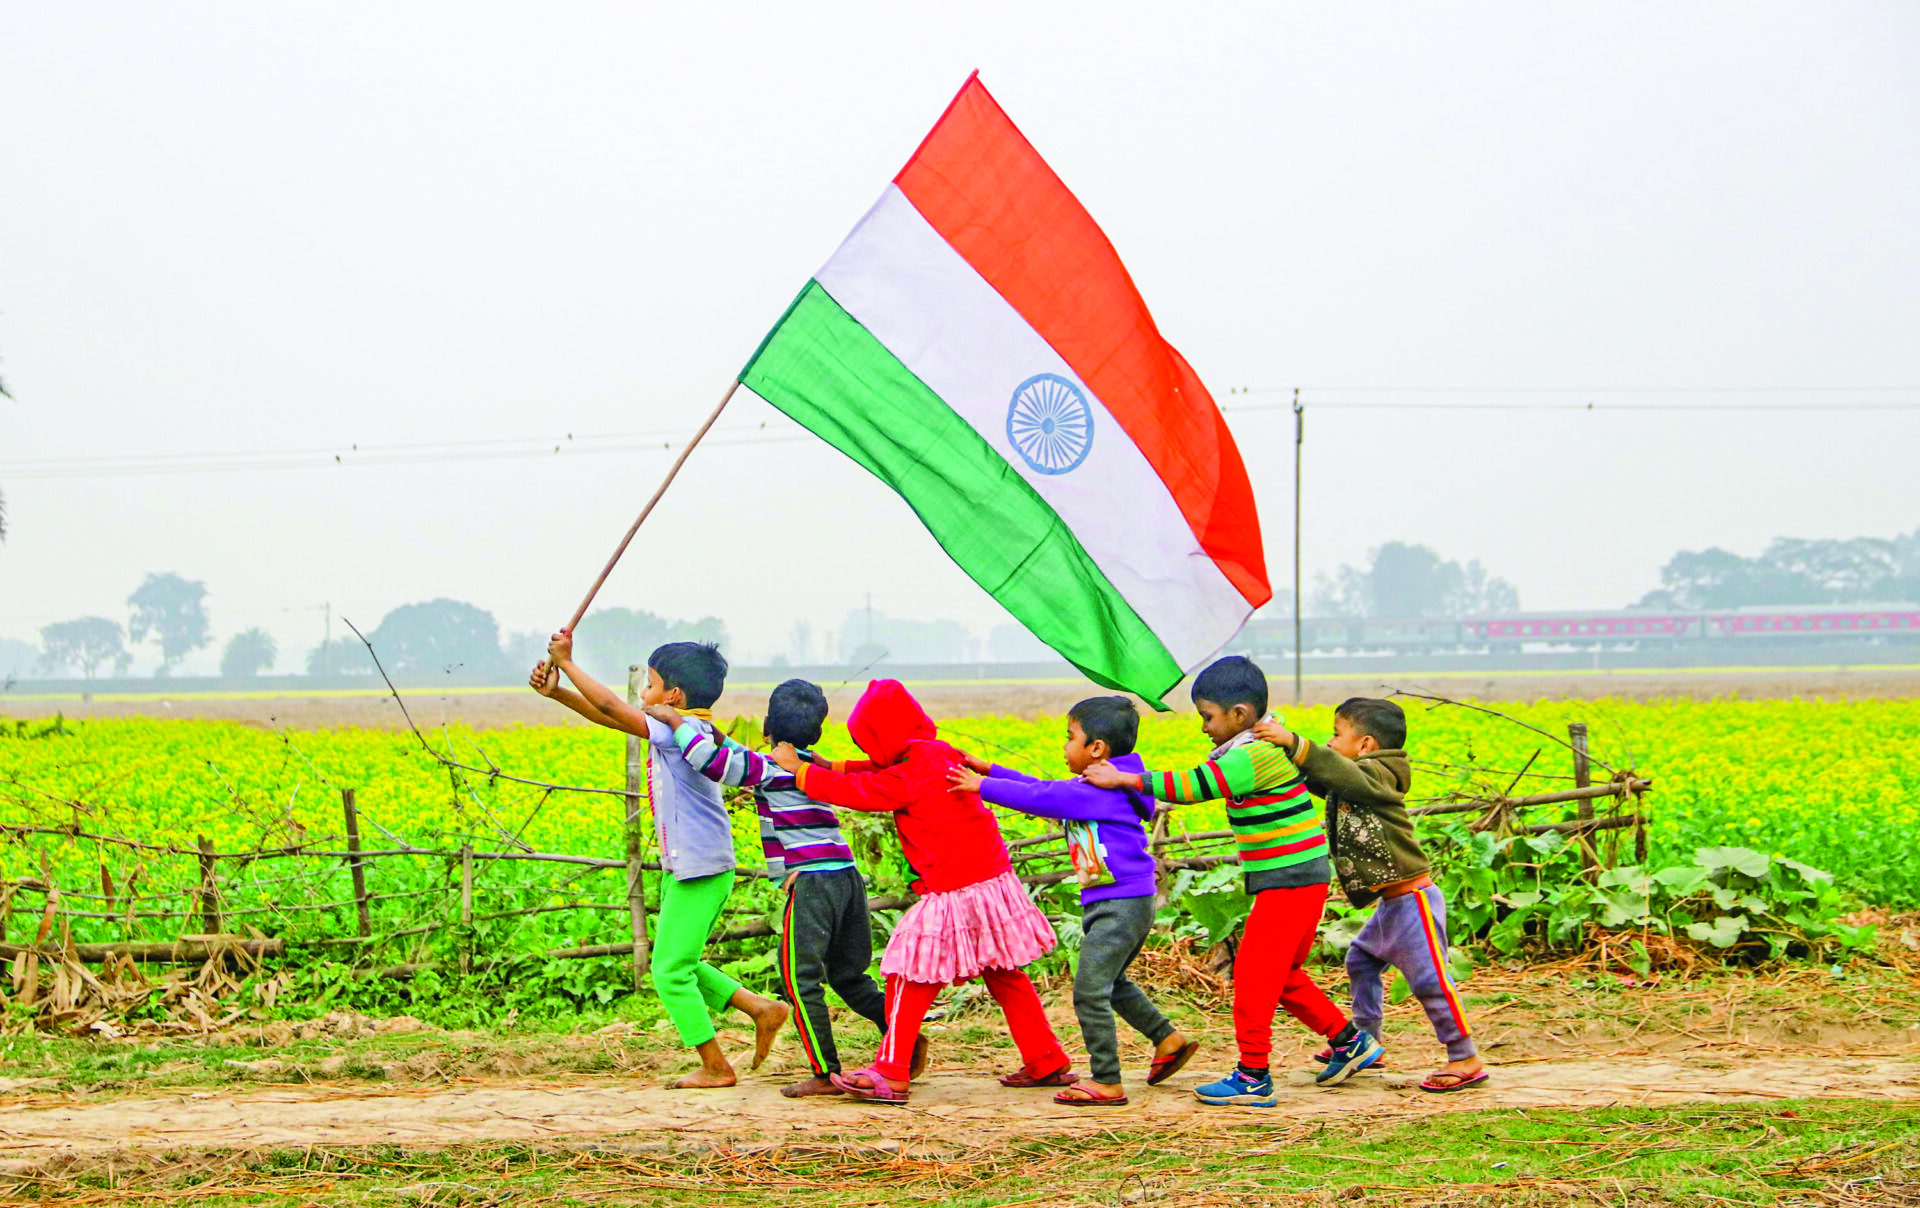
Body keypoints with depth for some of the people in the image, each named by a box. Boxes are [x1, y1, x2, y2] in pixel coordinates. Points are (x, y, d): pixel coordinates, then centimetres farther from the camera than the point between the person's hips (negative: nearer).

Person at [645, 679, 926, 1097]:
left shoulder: (772, 768, -5)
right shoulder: (813, 766, 20)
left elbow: (712, 763, -14)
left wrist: (677, 721, -1)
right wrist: (718, 736, 30)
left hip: (811, 881, -8)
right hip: (847, 877, 8)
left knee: (801, 979, -4)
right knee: (847, 974, 18)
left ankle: (826, 1075, -5)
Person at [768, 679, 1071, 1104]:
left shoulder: (909, 778, -17)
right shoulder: (939, 754, 9)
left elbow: (855, 791, -7)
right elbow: (882, 775, 24)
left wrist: (799, 769, 4)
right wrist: (831, 768, 22)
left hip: (953, 897, -9)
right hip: (995, 881, 9)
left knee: (911, 980, 0)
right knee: (1005, 977, 17)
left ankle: (890, 1074, 3)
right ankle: (1047, 1063, 21)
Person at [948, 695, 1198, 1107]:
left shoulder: (1106, 790, -19)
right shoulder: (1088, 788, 11)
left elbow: (1043, 800, -21)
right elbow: (1044, 791, 19)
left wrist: (984, 787, -15)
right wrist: (990, 771, 22)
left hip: (1122, 906, -11)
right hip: (1105, 906, 11)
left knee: (1089, 991, -9)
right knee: (1111, 984, 25)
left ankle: (1106, 1083, -5)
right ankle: (1168, 1039, 35)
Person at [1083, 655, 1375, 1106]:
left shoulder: (1261, 754, -20)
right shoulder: (1247, 751, 12)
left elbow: (1196, 786, -22)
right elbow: (1202, 782, 13)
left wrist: (1123, 779, -18)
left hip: (1291, 880, -10)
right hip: (1295, 881, 10)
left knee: (1254, 970, -6)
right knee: (1282, 974, 19)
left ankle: (1254, 1077, -2)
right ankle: (1350, 1043, 27)